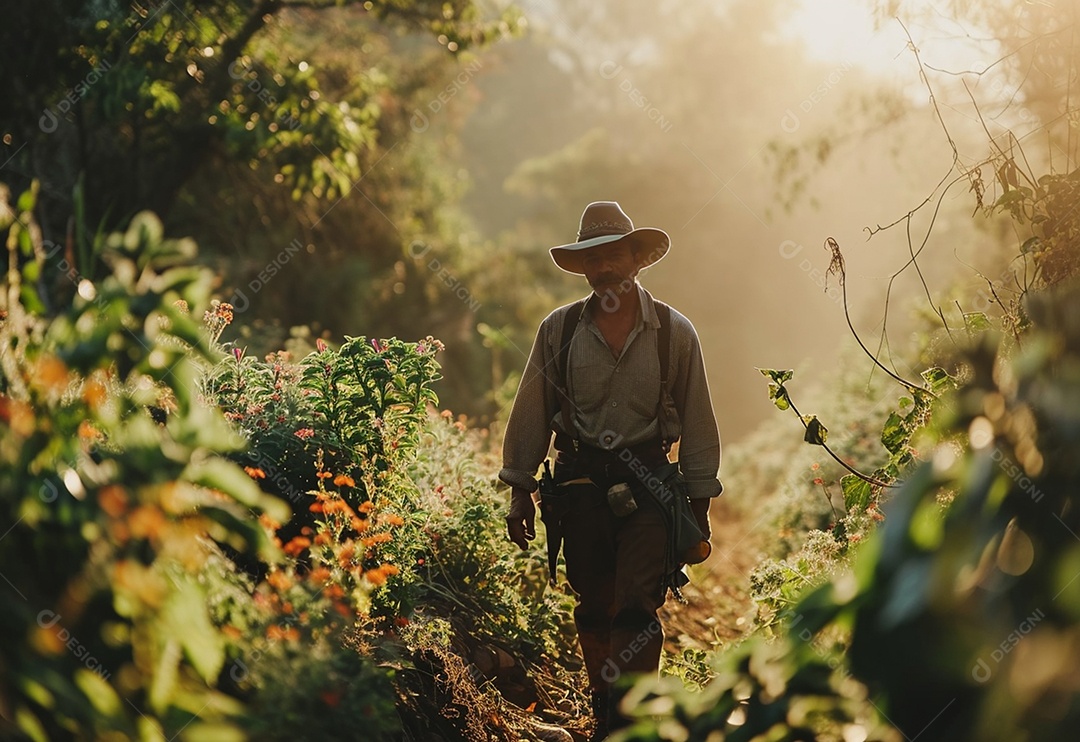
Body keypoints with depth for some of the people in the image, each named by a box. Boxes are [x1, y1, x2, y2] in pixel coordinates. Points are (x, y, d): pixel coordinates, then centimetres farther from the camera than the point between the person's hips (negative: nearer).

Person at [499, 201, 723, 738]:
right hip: (579, 487, 2)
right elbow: (531, 415, 9)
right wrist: (520, 492, 6)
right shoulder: (558, 330, 5)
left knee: (637, 611, -11)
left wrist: (699, 505, 4)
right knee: (593, 612, 9)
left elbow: (697, 423, 6)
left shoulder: (674, 333, 3)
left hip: (647, 488, -2)